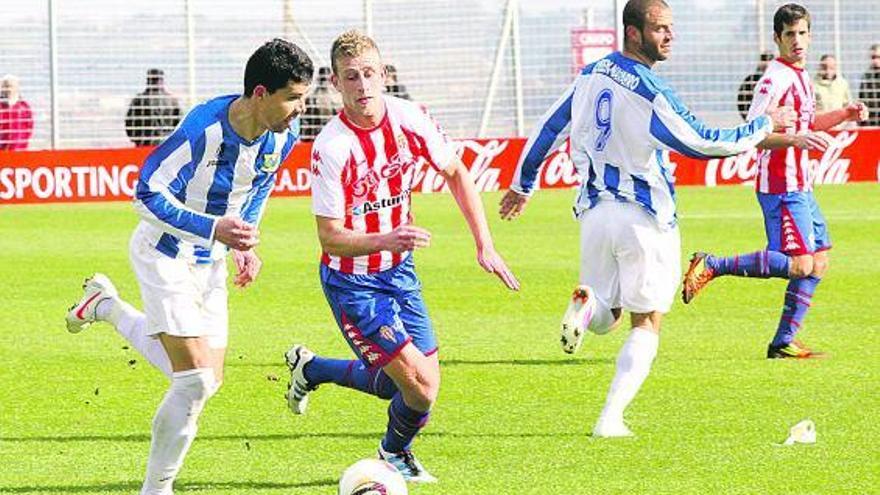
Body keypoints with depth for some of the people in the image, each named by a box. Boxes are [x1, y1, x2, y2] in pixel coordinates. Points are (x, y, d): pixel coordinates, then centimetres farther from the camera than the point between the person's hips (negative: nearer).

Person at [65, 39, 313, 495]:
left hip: (209, 261, 7)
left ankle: (107, 307, 32)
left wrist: (244, 246, 2)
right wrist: (214, 230, -32)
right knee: (196, 382, -15)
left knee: (205, 380, 11)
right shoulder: (204, 130, -31)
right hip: (165, 255, -7)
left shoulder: (282, 137, -9)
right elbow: (148, 193, -23)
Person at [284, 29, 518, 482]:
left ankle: (310, 369, 29)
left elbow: (455, 174, 6)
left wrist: (485, 246, 0)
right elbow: (330, 237, -22)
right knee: (418, 384, -14)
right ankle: (395, 453, 20)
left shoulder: (410, 119, -11)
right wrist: (387, 241, -39)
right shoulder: (331, 147, -25)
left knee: (423, 384, 8)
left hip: (399, 272, 6)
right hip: (352, 282, -6)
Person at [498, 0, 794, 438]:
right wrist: (765, 125, -2)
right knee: (646, 324, 6)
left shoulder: (591, 75, 4)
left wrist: (522, 185, 27)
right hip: (644, 217, -6)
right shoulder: (651, 92, -18)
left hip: (595, 212, 6)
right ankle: (610, 419, -6)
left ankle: (587, 305, -17)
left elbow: (549, 128, 14)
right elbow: (702, 143, -15)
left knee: (606, 316, 20)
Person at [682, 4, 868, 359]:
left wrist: (844, 114, 18)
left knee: (819, 261, 10)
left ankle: (784, 343, 13)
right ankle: (710, 266, -13)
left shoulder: (800, 75, 15)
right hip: (781, 186, -10)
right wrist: (796, 139, -32)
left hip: (800, 185, 10)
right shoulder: (776, 79, -15)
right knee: (799, 264, -17)